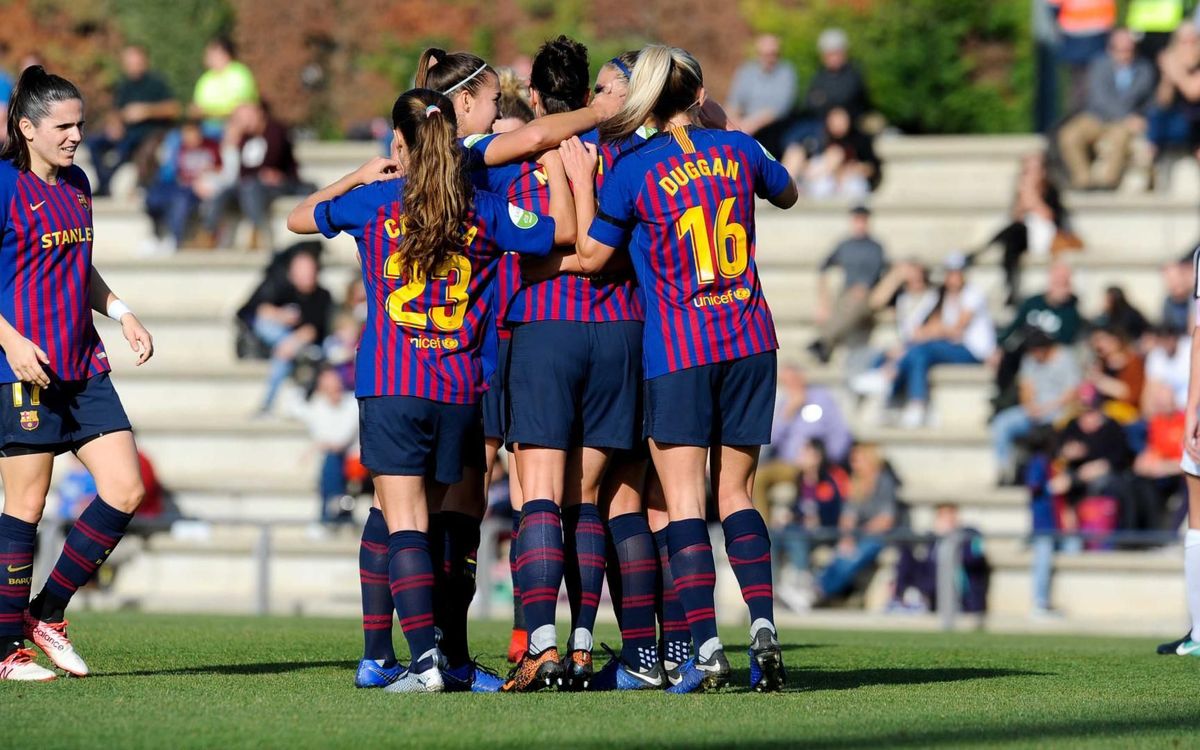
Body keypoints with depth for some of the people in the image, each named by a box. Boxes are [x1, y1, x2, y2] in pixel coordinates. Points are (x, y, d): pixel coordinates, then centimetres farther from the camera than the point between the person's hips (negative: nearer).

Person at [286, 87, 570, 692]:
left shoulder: (374, 201, 2)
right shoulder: (482, 210, 4)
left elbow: (298, 218, 17)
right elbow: (563, 233, 5)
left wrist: (357, 178, 28)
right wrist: (556, 169, 17)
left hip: (391, 389, -3)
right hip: (460, 392, 3)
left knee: (404, 526, -8)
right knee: (438, 524, 15)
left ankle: (425, 659, -22)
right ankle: (454, 661, 18)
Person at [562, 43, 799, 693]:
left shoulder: (631, 171, -7)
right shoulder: (737, 150, 4)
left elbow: (591, 256, 2)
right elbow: (787, 195, 25)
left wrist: (581, 181, 10)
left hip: (677, 351, -4)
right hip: (750, 344, 4)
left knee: (684, 502, -3)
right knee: (735, 495, 10)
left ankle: (706, 648, -13)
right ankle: (762, 626, -6)